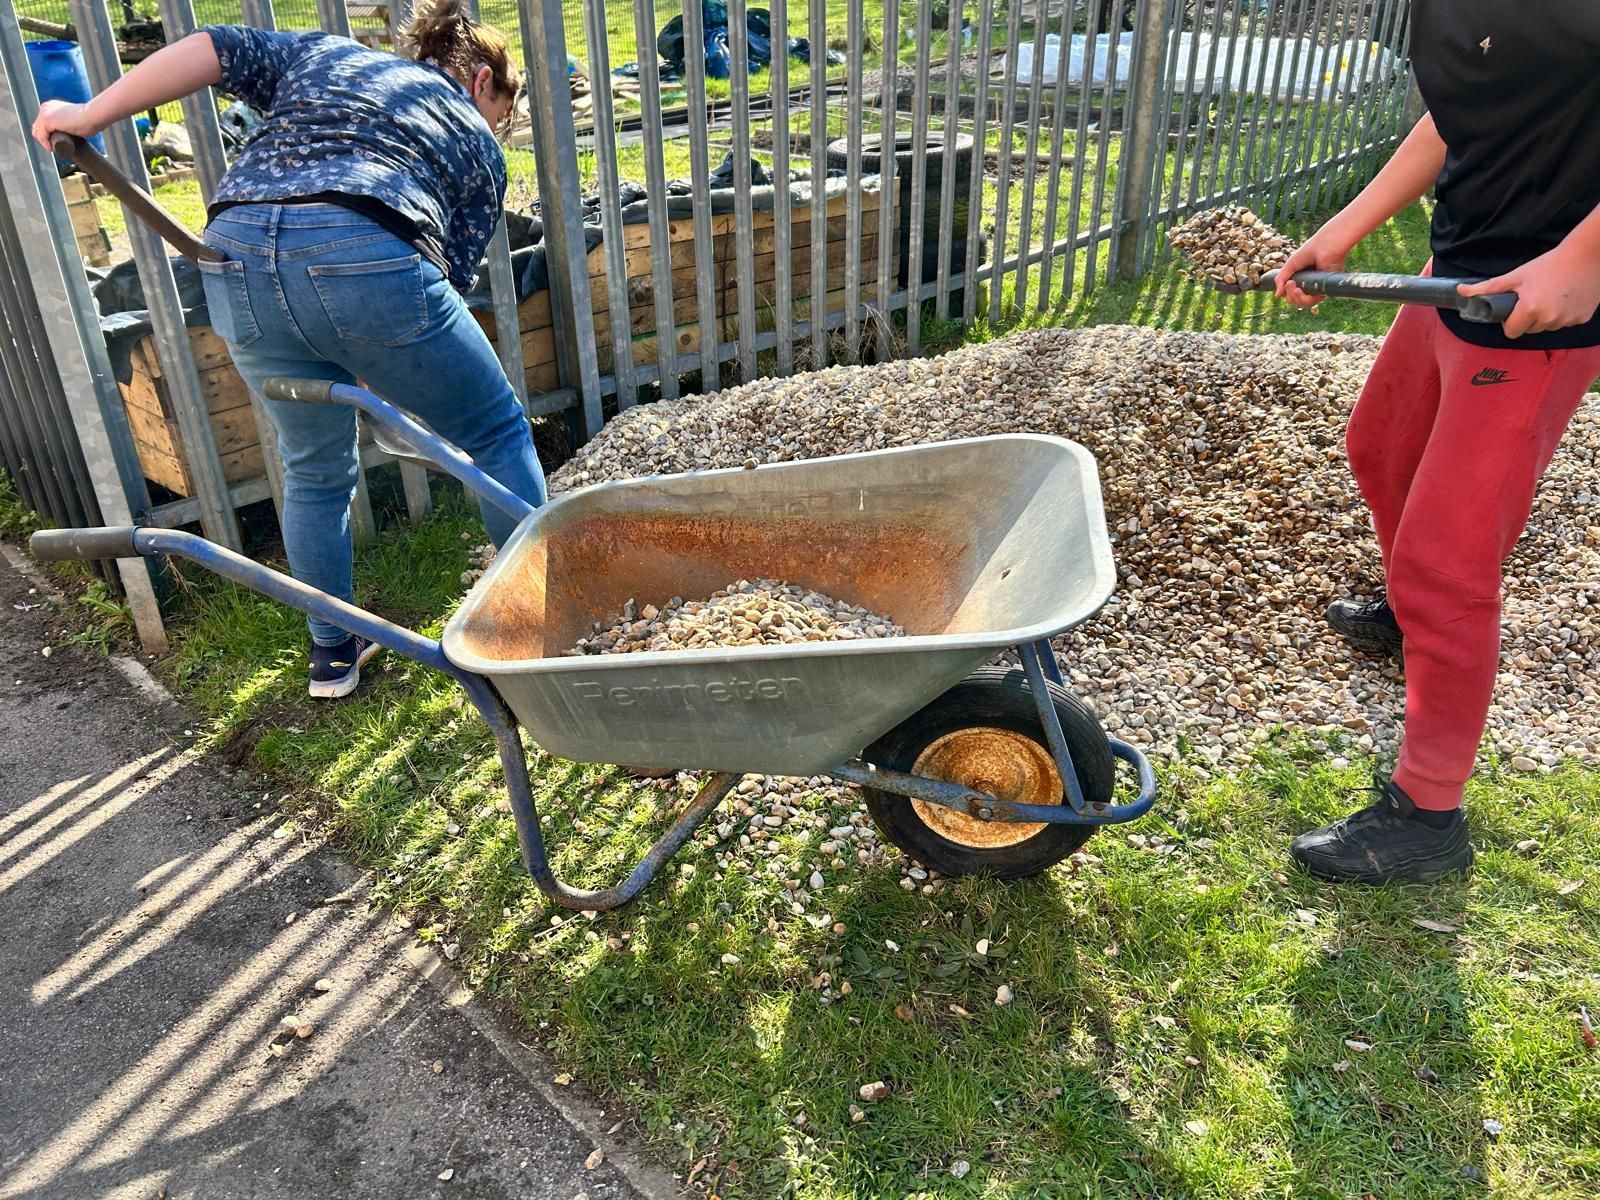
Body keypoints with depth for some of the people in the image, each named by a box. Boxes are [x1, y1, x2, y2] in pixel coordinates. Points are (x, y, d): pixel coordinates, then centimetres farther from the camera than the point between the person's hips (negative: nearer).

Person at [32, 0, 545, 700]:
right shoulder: (477, 145, 22)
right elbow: (454, 270, 17)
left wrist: (90, 115, 16)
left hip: (236, 256, 5)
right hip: (370, 262, -4)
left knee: (314, 469, 21)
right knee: (496, 436, 15)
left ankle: (333, 654, 33)